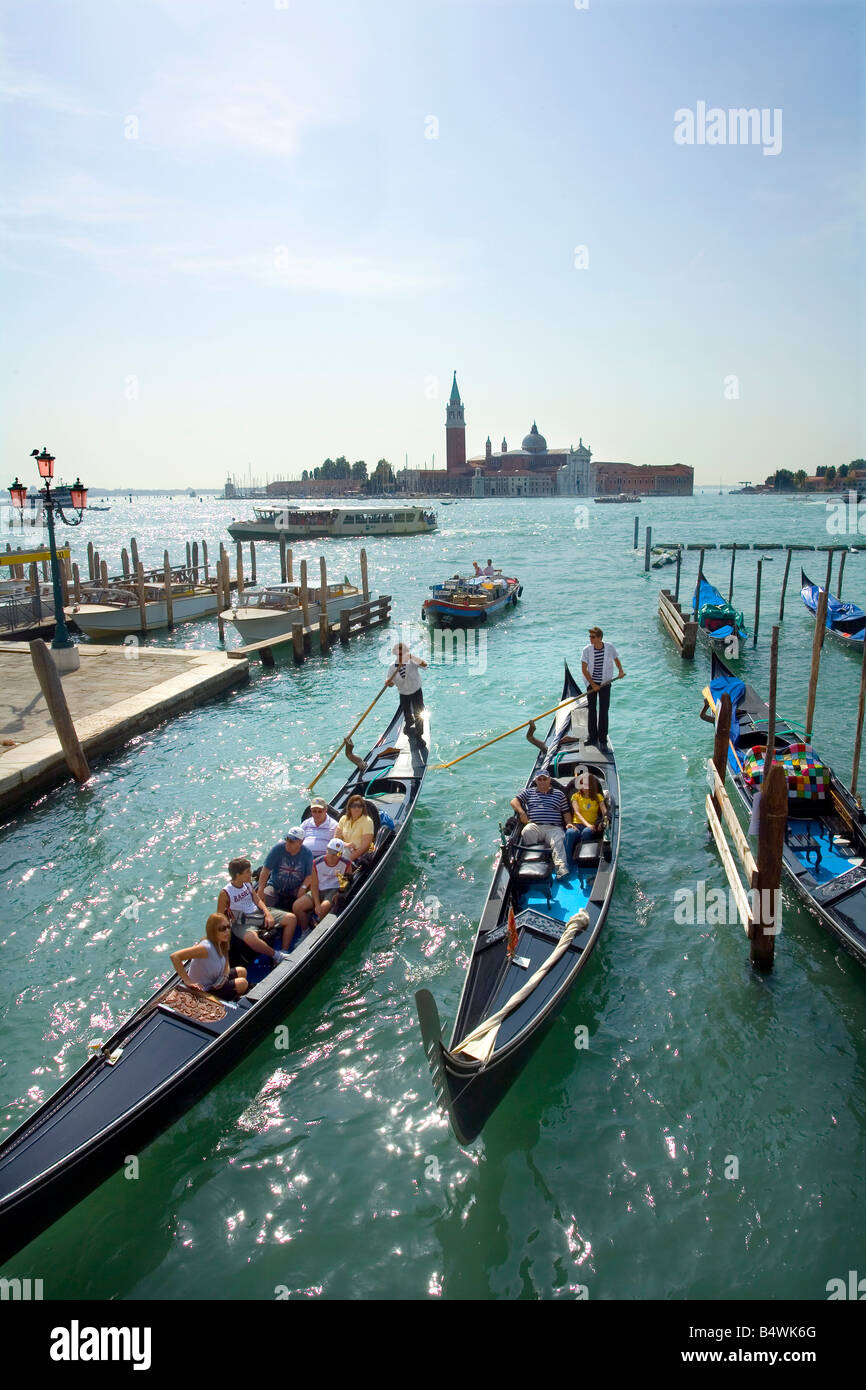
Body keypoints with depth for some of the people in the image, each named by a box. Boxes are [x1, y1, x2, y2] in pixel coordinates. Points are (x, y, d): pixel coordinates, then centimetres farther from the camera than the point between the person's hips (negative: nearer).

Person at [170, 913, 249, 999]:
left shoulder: (220, 944, -7)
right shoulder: (206, 947, -33)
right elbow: (175, 956, -36)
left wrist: (226, 972, -11)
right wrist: (187, 981, -32)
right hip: (203, 990, -8)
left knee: (242, 971, 10)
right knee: (243, 983, -7)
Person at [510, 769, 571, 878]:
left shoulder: (559, 794, 22)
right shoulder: (529, 792, 23)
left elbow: (566, 812, 20)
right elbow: (514, 801, 15)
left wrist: (569, 823, 1)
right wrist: (521, 812, -3)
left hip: (554, 828, 0)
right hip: (534, 825, 0)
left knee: (558, 841, -32)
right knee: (526, 832, -34)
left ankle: (562, 869, -48)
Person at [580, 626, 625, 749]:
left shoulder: (610, 647, -10)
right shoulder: (587, 650, -13)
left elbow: (616, 659, 10)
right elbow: (584, 669, -10)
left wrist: (620, 670, -7)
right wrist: (593, 684, -13)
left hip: (605, 683, 0)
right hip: (591, 682, 0)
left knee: (604, 710, -2)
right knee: (592, 709, 6)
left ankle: (602, 739, 6)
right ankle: (592, 735, 20)